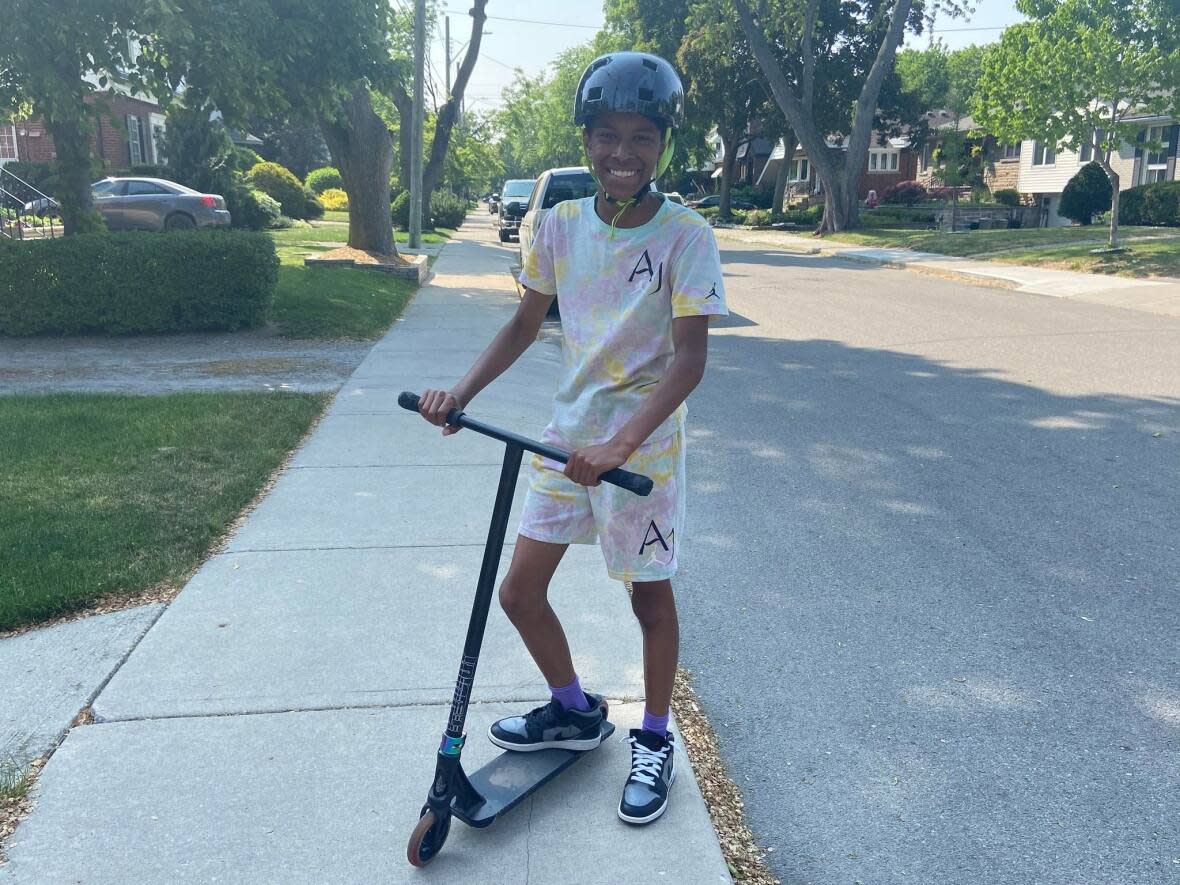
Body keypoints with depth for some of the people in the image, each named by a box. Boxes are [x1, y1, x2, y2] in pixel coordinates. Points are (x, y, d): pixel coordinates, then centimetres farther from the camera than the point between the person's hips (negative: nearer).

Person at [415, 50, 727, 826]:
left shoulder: (685, 236, -14)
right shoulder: (562, 224, 0)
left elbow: (690, 359, -19)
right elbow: (526, 324, 9)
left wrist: (620, 443, -31)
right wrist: (461, 393, -4)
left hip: (644, 447, -5)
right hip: (566, 435, 5)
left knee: (650, 596, 10)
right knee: (519, 592, 10)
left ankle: (655, 743, 34)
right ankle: (575, 712, 37)